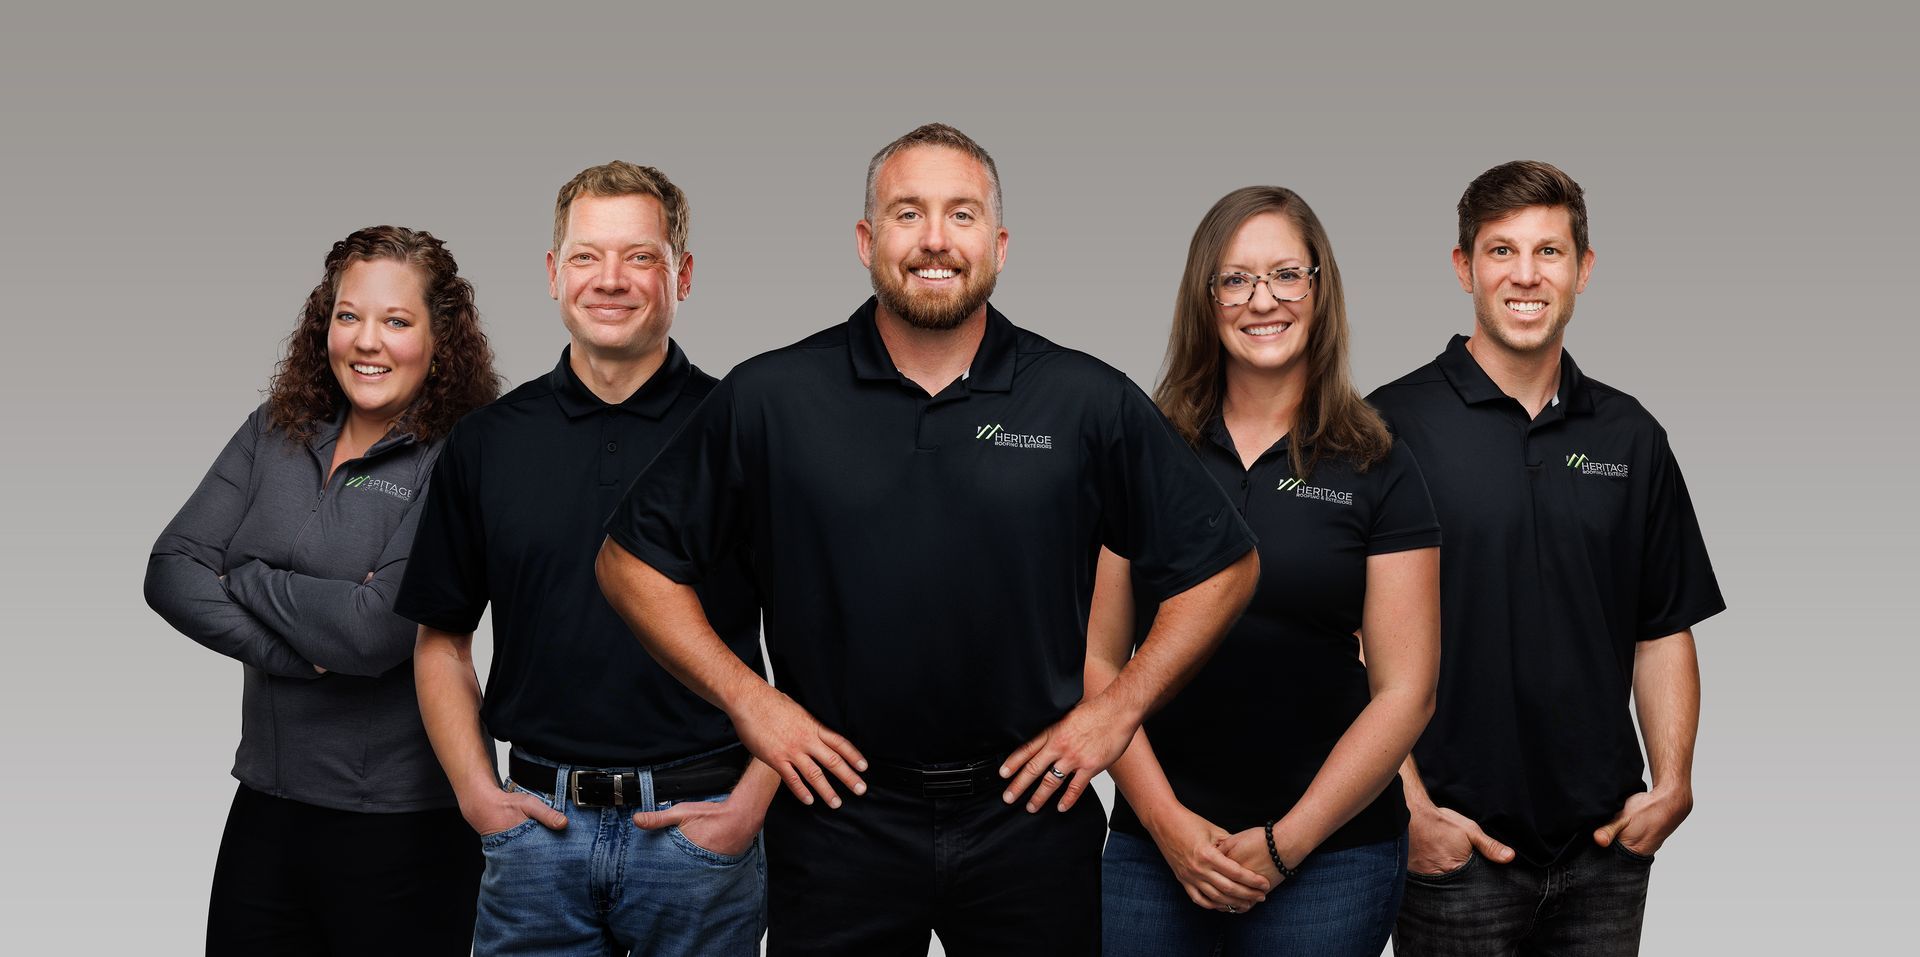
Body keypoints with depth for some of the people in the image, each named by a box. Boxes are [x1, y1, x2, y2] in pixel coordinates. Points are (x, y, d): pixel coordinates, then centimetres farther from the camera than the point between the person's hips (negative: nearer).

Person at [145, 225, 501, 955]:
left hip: (398, 828, -5)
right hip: (268, 804, 5)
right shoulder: (274, 435, 6)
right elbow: (170, 572, -1)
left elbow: (378, 629, -21)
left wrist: (244, 579, -7)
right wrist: (295, 650, -14)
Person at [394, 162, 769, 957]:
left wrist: (753, 801, -8)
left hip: (699, 824, -2)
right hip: (537, 823, 2)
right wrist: (476, 792, 2)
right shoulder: (487, 443, 6)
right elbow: (442, 640, 13)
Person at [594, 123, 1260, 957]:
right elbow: (633, 560, 5)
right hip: (838, 816, 0)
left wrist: (1120, 707, 0)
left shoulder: (1089, 403, -1)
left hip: (1029, 811, 1)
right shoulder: (768, 399, -1)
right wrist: (745, 698, -2)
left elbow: (1222, 564, 6)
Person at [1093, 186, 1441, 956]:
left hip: (1331, 853, -1)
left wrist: (1287, 842, -9)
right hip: (1155, 848, 1)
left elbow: (1404, 691, -3)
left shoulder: (1377, 471, -1)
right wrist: (1166, 822, -8)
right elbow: (1097, 662, 2)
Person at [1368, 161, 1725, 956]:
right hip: (1453, 850, -4)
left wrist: (1671, 782, 0)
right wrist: (1410, 807, -14)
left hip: (1607, 850, 4)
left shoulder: (1631, 436, 8)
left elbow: (1664, 630, 12)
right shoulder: (1393, 426, -6)